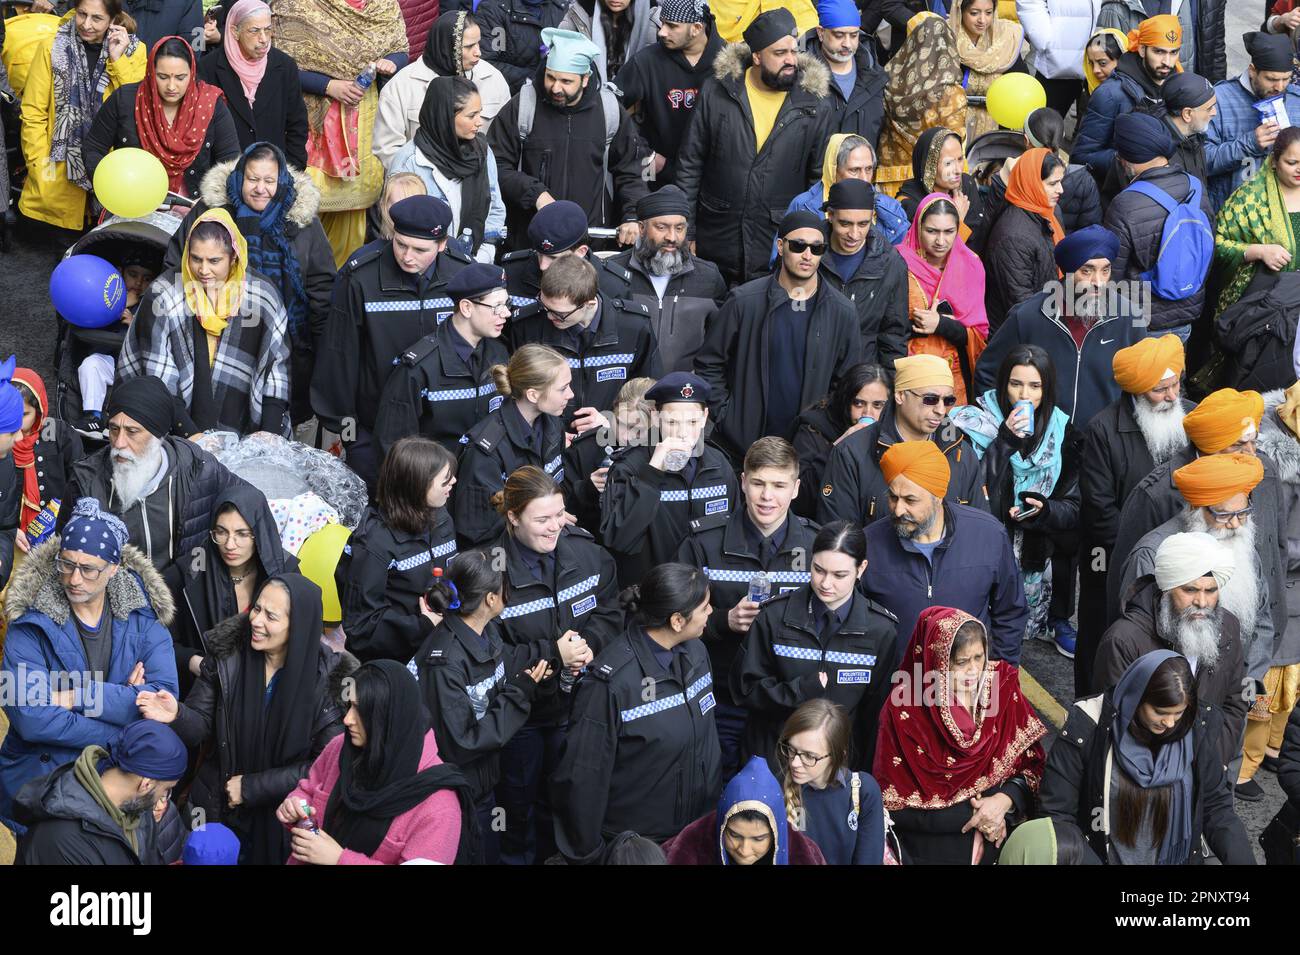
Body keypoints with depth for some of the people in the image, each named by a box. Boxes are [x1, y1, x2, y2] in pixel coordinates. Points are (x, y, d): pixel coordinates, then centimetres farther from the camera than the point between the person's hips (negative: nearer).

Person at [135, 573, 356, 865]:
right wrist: (177, 716, -28)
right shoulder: (227, 655, -9)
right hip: (218, 805, 2)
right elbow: (202, 725, -5)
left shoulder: (329, 678, -17)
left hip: (283, 819, -2)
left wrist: (252, 787, -16)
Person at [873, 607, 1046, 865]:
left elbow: (1033, 762, 4)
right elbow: (893, 804, -9)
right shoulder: (903, 712, -10)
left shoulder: (1002, 687, -2)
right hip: (929, 849, -3)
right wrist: (973, 814, -12)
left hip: (999, 841, 3)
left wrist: (1004, 801, -15)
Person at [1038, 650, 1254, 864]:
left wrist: (1242, 860, -8)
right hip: (1100, 858, -2)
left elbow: (1216, 805, 6)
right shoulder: (1088, 726, -13)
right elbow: (1056, 813, -8)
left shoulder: (1197, 729, -5)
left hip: (1177, 859, 2)